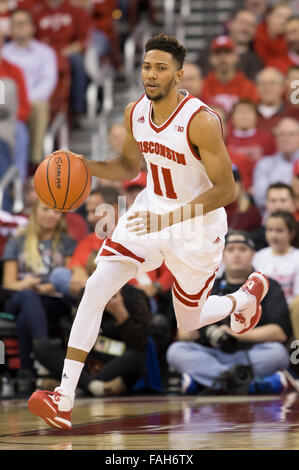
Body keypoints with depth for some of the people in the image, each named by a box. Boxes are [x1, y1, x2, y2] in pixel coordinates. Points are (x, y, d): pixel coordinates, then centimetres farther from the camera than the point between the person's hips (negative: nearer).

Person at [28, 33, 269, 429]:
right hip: (150, 210, 5)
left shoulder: (201, 120, -27)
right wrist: (87, 166, -8)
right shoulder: (135, 113, -6)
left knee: (189, 321, 12)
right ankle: (64, 399, -16)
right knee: (96, 288, -15)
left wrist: (171, 219, -33)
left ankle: (247, 296, 47)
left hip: (197, 225, -5)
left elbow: (226, 190, -24)